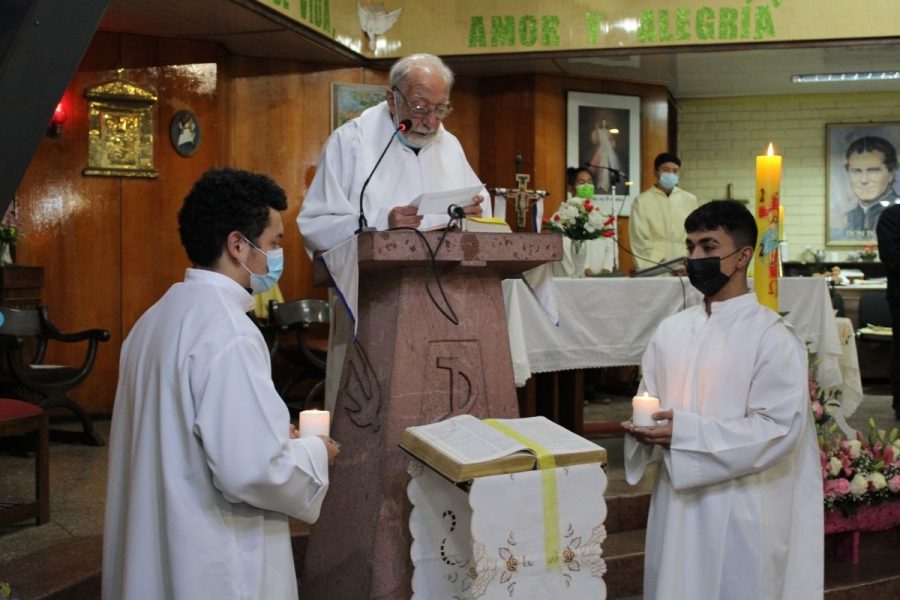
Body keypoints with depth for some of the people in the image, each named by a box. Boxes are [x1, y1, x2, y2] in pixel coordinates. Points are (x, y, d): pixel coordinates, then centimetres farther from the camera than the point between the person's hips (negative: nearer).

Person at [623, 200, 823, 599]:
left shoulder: (772, 338, -10)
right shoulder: (671, 331, 6)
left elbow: (780, 430, -16)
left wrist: (686, 433, -22)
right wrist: (645, 428, -10)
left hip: (739, 510, -5)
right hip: (675, 502, 5)